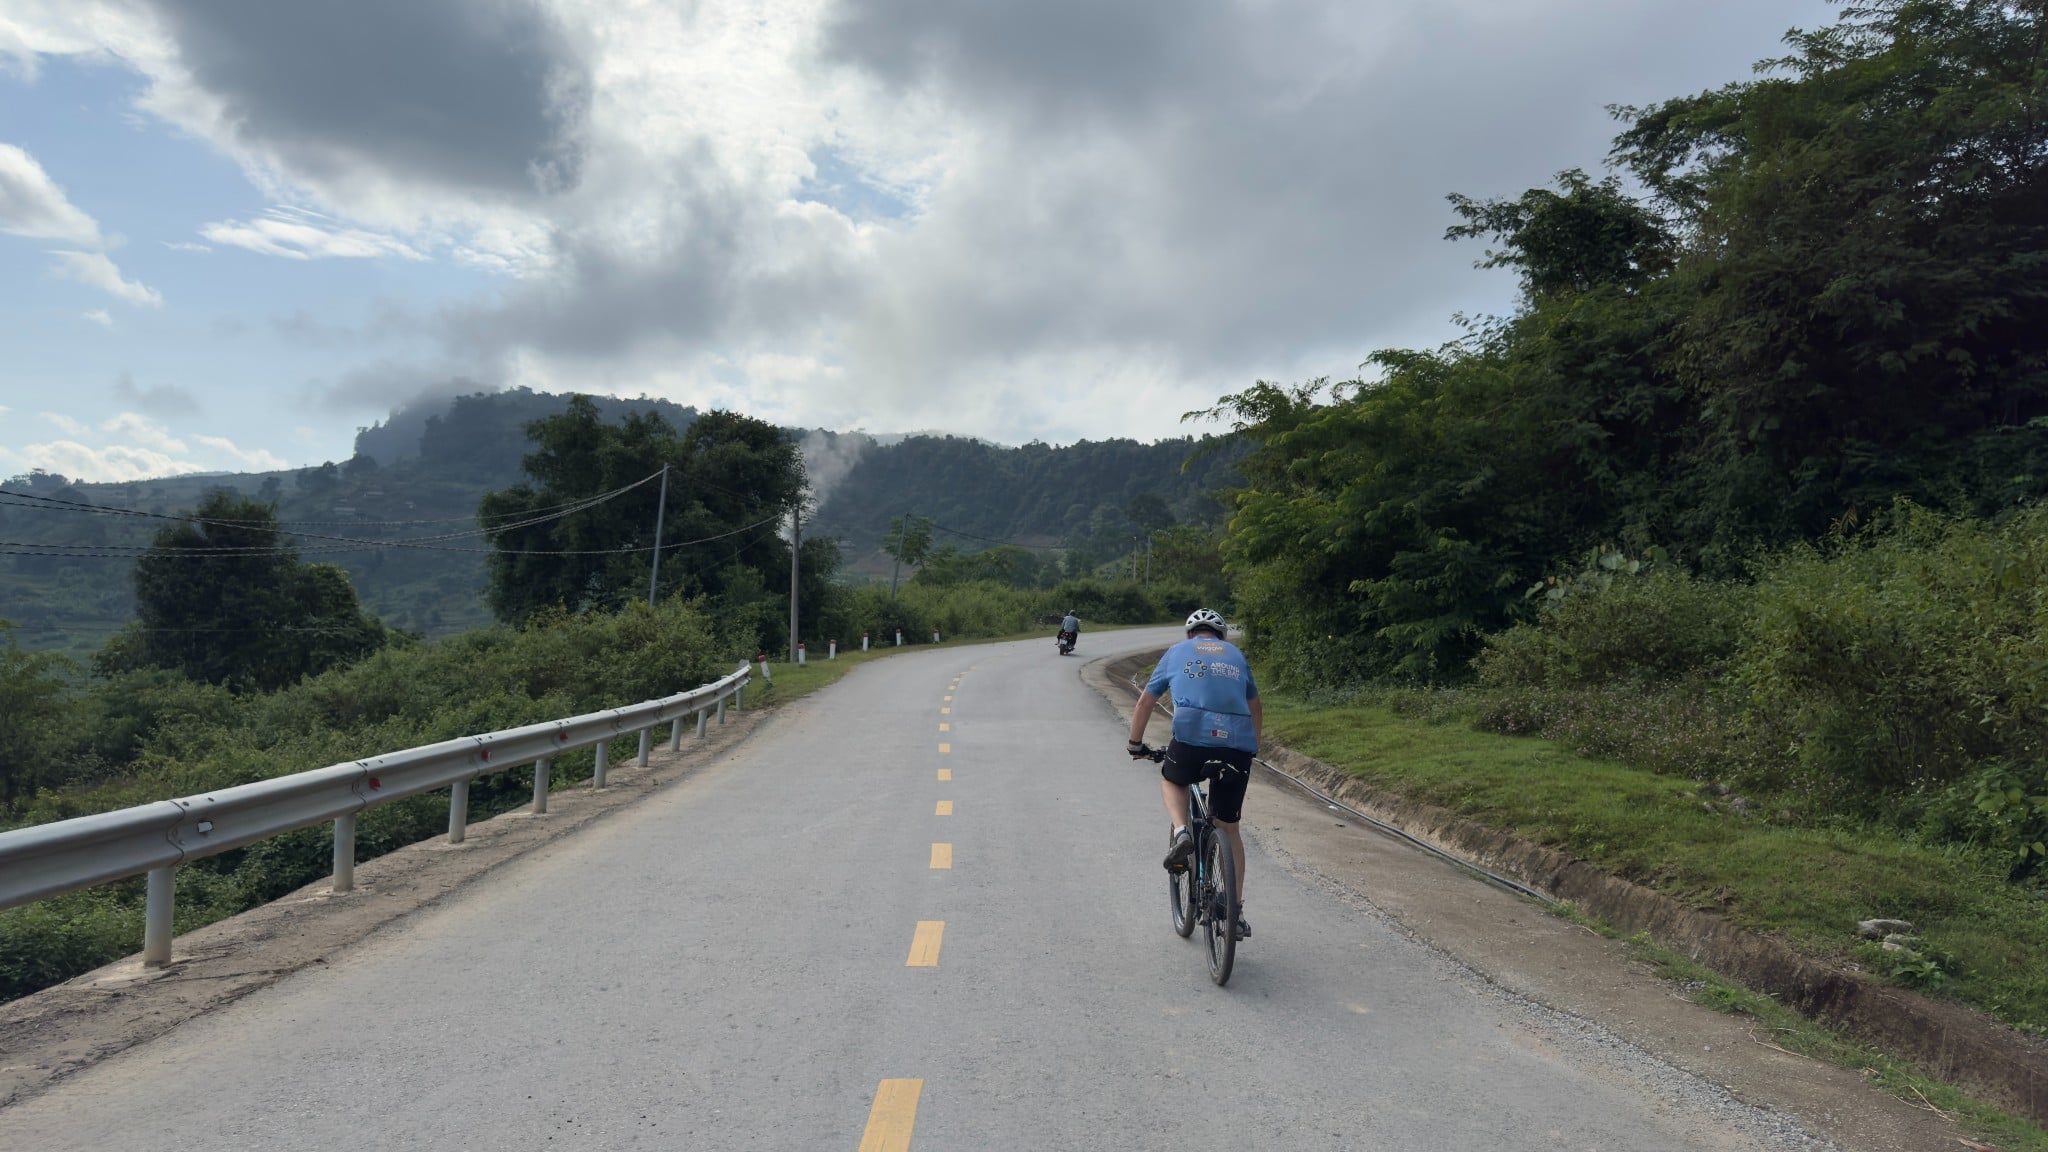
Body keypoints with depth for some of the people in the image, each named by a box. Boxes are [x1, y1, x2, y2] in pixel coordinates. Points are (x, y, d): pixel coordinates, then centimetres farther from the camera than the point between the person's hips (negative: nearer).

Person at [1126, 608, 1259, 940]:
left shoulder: (1176, 652, 21)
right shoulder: (1236, 654, 26)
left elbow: (1145, 703, 23)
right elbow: (1256, 710, 33)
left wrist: (1135, 744, 35)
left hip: (1192, 737, -2)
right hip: (1238, 745, 2)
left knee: (1171, 780, 31)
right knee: (1229, 828, 17)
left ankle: (1181, 834, 4)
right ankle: (1236, 912, 19)